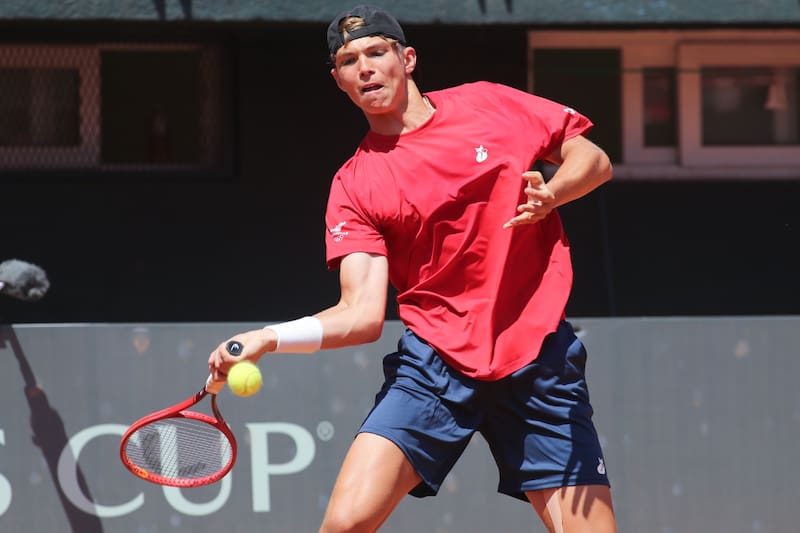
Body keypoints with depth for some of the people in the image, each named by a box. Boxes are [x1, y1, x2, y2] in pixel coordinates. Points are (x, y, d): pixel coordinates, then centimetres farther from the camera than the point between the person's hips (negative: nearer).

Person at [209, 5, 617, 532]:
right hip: (433, 360, 0)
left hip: (540, 358, 1)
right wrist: (268, 338, -23)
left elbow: (595, 161, 9)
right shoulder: (354, 186, 2)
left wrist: (551, 193, -14)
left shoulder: (490, 104, 5)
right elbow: (361, 315, -7)